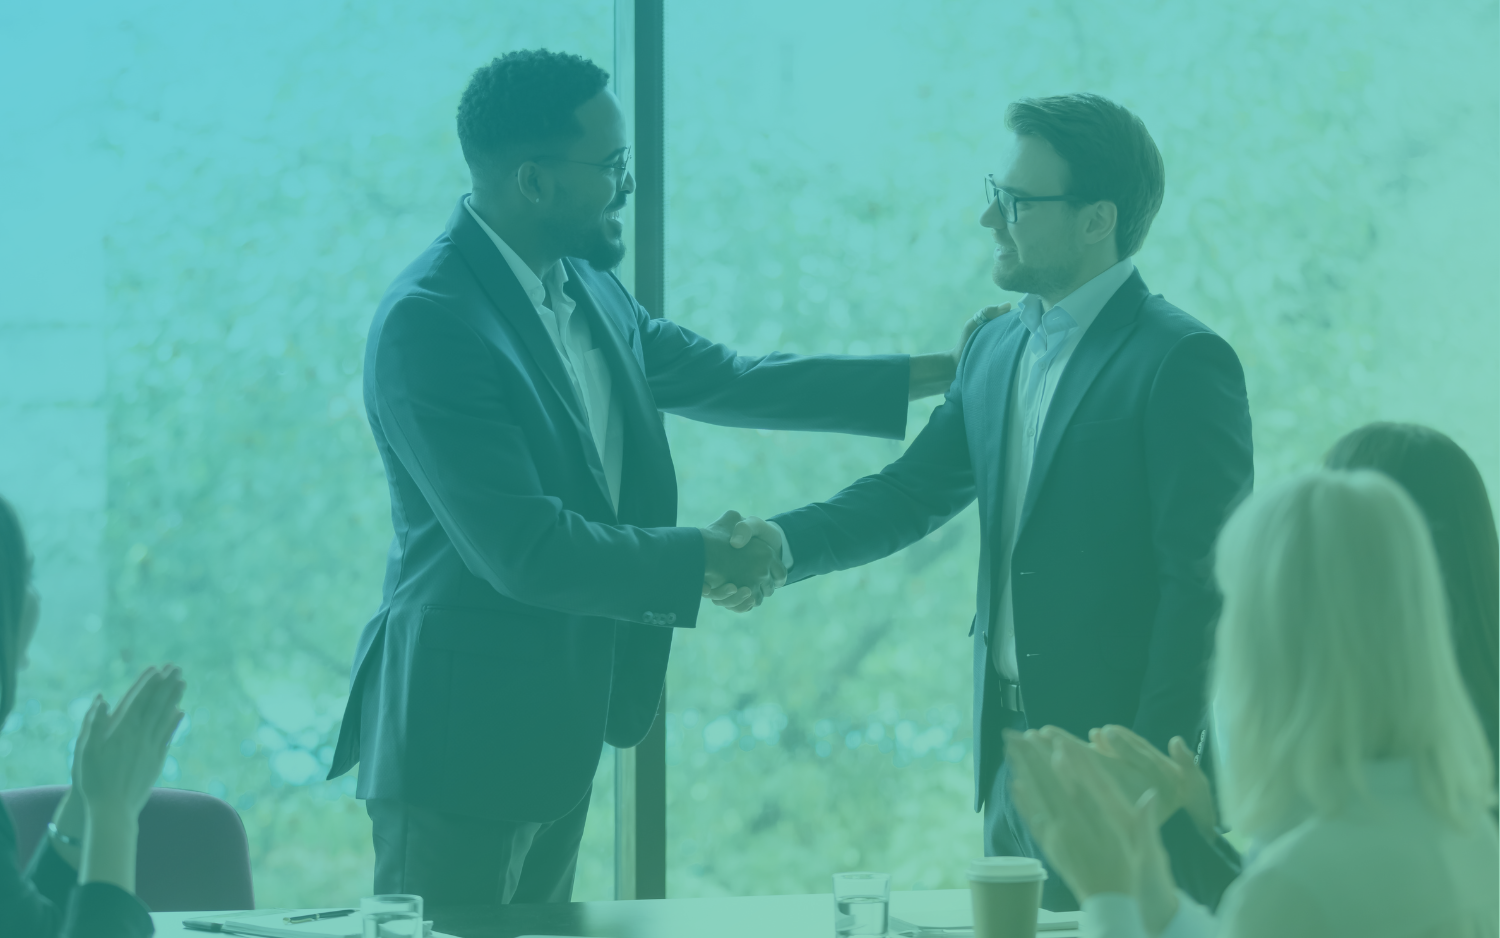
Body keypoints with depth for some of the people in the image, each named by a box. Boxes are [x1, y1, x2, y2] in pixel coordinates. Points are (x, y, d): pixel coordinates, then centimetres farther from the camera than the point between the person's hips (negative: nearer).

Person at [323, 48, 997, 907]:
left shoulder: (581, 283, 6)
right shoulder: (430, 323, -22)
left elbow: (719, 377, 18)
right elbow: (521, 548, -26)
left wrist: (935, 373, 17)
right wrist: (699, 560, -16)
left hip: (561, 722, 9)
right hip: (465, 733, -9)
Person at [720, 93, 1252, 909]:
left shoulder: (1182, 362, -13)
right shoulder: (998, 349, 12)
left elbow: (1202, 581, -16)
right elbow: (913, 491, 12)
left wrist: (1150, 773, -19)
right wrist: (785, 543, -7)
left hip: (1115, 760, -7)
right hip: (1011, 749, 7)